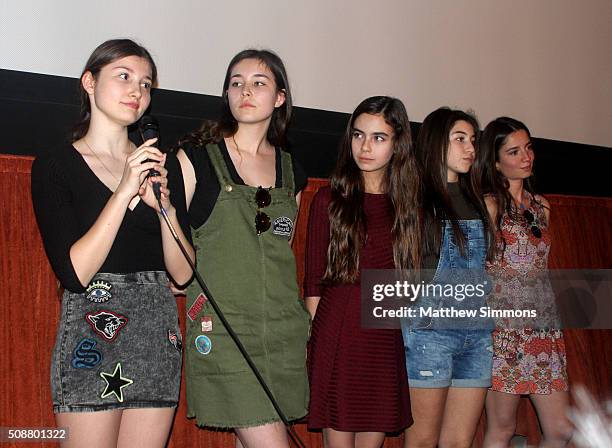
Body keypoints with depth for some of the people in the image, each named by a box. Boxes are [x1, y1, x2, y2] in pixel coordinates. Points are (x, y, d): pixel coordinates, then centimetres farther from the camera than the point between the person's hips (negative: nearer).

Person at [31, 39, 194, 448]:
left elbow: (183, 272, 4)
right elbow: (75, 272, -14)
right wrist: (124, 192, -16)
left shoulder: (162, 165, 9)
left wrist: (165, 206, -12)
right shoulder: (54, 167, -2)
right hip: (91, 333, -4)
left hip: (159, 333, 4)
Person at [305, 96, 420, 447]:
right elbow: (314, 282, 1)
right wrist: (313, 343, -4)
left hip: (386, 342, 3)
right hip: (337, 339, -2)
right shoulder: (330, 201, 2)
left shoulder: (407, 204, 9)